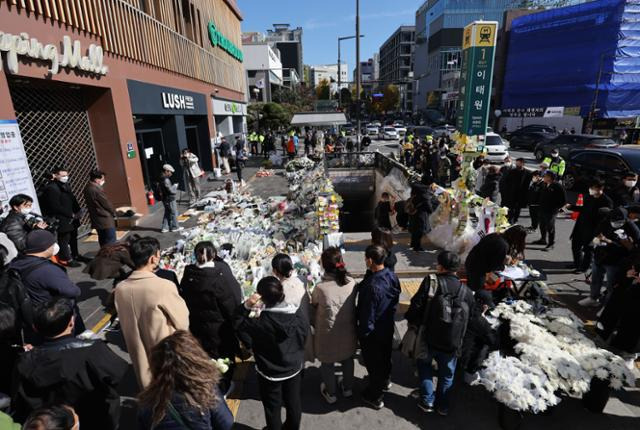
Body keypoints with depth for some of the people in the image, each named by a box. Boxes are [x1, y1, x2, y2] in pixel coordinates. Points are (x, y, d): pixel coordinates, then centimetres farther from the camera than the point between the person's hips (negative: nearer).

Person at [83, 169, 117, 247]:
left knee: (103, 241, 18)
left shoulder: (87, 188, 7)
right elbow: (106, 203, -13)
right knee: (111, 242, -3)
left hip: (97, 220, 10)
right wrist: (114, 212, 2)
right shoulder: (97, 189, -22)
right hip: (106, 220, -10)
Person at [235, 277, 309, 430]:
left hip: (270, 373, -3)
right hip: (294, 368, 3)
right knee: (294, 403, 28)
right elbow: (304, 338, -7)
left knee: (272, 407, 25)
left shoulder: (260, 322, -33)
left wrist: (245, 306, -28)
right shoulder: (300, 313, -22)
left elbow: (238, 325, -17)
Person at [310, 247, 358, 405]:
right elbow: (353, 305, -3)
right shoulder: (352, 283, -19)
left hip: (327, 334, -3)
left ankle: (330, 393, 43)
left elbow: (314, 307, -9)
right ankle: (348, 388, 49)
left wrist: (314, 325, 10)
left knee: (327, 364, 23)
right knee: (347, 360, 28)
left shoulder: (320, 288, -29)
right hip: (348, 332, 3)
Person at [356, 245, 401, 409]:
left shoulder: (372, 286, -37)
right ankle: (384, 381, 55)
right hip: (388, 327, 7)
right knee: (385, 357, 29)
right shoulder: (393, 276, -12)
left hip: (373, 333, -7)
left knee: (374, 363, 15)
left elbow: (368, 317, -27)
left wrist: (363, 333, -12)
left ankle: (374, 397, 36)